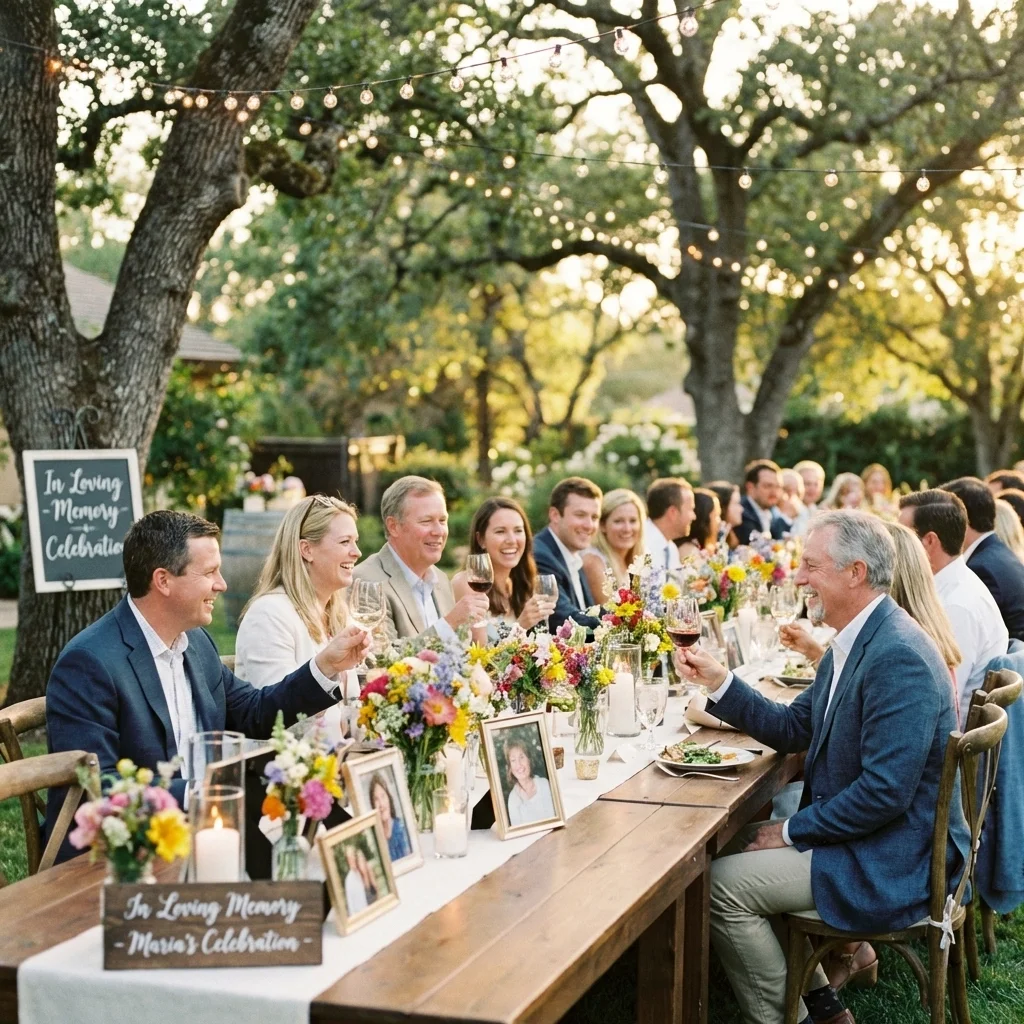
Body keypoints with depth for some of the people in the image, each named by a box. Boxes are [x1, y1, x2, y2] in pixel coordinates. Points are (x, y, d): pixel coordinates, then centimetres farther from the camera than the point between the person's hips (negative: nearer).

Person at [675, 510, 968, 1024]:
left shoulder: (898, 658, -26)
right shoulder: (853, 642, 7)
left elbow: (885, 792, -28)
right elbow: (793, 729, 13)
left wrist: (791, 831, -16)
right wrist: (717, 680, 2)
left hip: (894, 860, -10)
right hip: (853, 830, 10)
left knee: (722, 884, -11)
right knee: (733, 844, 15)